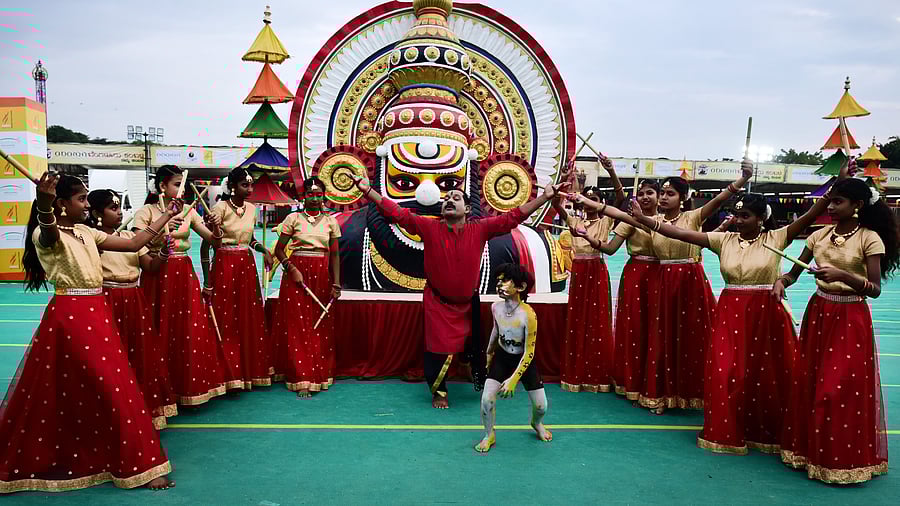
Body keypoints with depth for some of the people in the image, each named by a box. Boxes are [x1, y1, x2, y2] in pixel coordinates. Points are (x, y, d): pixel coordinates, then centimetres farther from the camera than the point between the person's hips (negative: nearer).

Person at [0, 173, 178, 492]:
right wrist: (44, 203, -59)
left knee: (112, 390, 11)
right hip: (69, 317, -8)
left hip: (97, 315, 8)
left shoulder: (87, 233, 11)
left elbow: (134, 244, 14)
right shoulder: (46, 234, -11)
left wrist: (166, 215, 17)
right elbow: (50, 234, -37)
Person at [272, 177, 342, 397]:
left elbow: (335, 255, 6)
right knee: (297, 326, -3)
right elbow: (279, 250, 2)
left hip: (322, 275, 2)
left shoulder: (330, 222, 6)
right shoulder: (293, 218, 0)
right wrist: (291, 268, -14)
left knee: (320, 327, 4)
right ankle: (301, 380, 1)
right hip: (297, 273, -2)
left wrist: (336, 284, -1)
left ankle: (319, 375, 15)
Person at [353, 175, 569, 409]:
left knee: (475, 346, 18)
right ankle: (439, 391, 25)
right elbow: (397, 212, -18)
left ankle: (482, 382, 44)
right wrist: (367, 190, -26)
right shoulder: (429, 227, -13)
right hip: (437, 303, -2)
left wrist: (546, 196, -18)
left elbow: (513, 217, -13)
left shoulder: (480, 229, -11)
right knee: (437, 348, 2)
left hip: (468, 302, 2)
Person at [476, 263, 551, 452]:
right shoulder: (496, 307, -16)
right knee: (486, 399, -10)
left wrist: (514, 379, -26)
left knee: (541, 406, 5)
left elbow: (529, 352, -24)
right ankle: (489, 436, 17)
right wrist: (489, 352, 21)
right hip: (501, 358, 3)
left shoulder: (528, 315, -31)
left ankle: (537, 423, 43)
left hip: (524, 360, -2)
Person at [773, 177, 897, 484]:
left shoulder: (869, 238, -11)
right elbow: (794, 272, 6)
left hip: (850, 320, -5)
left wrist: (842, 275, -29)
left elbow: (875, 289, -14)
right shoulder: (819, 235, 3)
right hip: (818, 314, 5)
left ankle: (844, 459, 15)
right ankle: (809, 448, 23)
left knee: (843, 389, -2)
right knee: (808, 382, 9)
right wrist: (781, 281, -15)